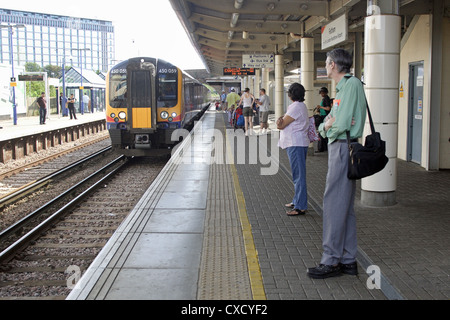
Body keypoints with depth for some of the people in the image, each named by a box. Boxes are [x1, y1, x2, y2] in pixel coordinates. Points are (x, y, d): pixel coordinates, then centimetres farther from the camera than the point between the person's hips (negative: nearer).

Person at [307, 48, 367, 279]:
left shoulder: (352, 84, -12)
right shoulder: (342, 87, 19)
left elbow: (342, 124, -20)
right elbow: (324, 125, 18)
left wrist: (330, 128, -1)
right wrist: (326, 126, -3)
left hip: (343, 148, -10)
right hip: (339, 149, 10)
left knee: (334, 204, -7)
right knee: (345, 206, 12)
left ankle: (331, 261, -1)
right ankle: (348, 260, 19)